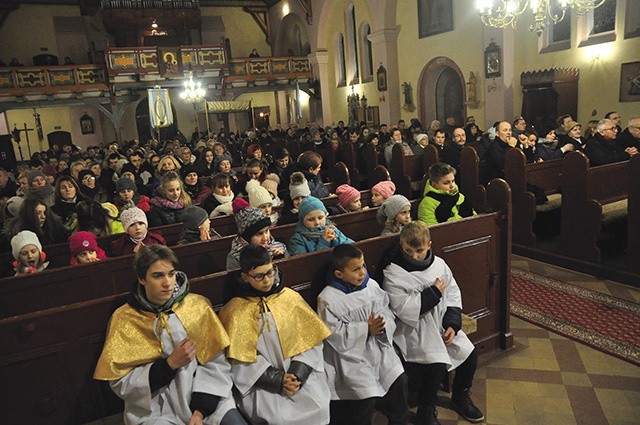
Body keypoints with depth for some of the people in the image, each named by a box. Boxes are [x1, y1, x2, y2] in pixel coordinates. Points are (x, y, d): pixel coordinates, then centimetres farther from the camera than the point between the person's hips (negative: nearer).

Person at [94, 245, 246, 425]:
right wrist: (170, 363, -15)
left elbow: (216, 363, -5)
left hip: (204, 399, 0)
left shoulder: (197, 305, -3)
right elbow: (120, 383, -5)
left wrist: (201, 410, -14)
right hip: (154, 407, 0)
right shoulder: (124, 319, -4)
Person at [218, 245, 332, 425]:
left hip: (299, 373, 3)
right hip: (262, 382, -2)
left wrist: (297, 374, -11)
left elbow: (309, 339, 1)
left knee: (319, 407, -15)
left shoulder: (290, 297, 1)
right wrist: (277, 380, -14)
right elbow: (241, 360, -7)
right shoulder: (236, 311, -6)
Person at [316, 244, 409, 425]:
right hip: (351, 354, -5)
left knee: (398, 380, -3)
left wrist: (382, 326, -16)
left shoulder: (371, 285, -1)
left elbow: (387, 312, 5)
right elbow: (336, 337, -15)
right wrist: (366, 329, -20)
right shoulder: (328, 299, -15)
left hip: (378, 347, 5)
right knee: (367, 396, -13)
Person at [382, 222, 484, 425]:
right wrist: (434, 293, -17)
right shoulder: (393, 273, -15)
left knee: (469, 353, -1)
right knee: (436, 364, -24)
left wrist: (452, 324, -7)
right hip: (414, 329, -6)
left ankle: (460, 397, 30)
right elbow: (403, 309, -22)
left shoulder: (439, 265, 2)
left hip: (442, 324, 6)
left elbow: (453, 295, 5)